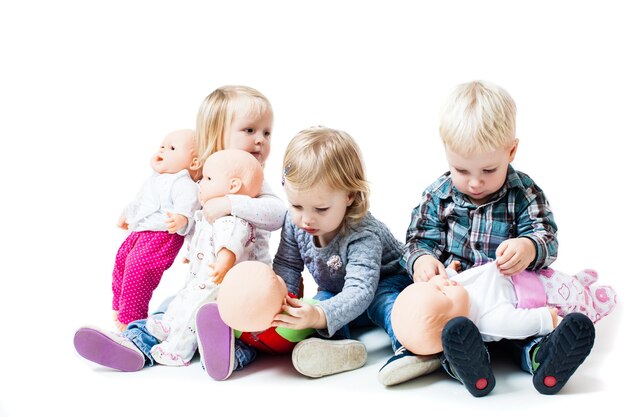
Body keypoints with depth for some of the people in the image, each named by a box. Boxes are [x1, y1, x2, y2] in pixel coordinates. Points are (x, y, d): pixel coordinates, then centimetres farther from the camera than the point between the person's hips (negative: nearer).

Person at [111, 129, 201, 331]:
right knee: (122, 259, 20)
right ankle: (120, 307, 40)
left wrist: (181, 218, -56)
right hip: (139, 232, 11)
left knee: (138, 268, -18)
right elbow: (140, 200, 36)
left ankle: (130, 318, -6)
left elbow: (187, 201, -35)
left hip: (162, 235, -11)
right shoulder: (155, 179, 19)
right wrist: (127, 213, 51)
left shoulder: (183, 183, -16)